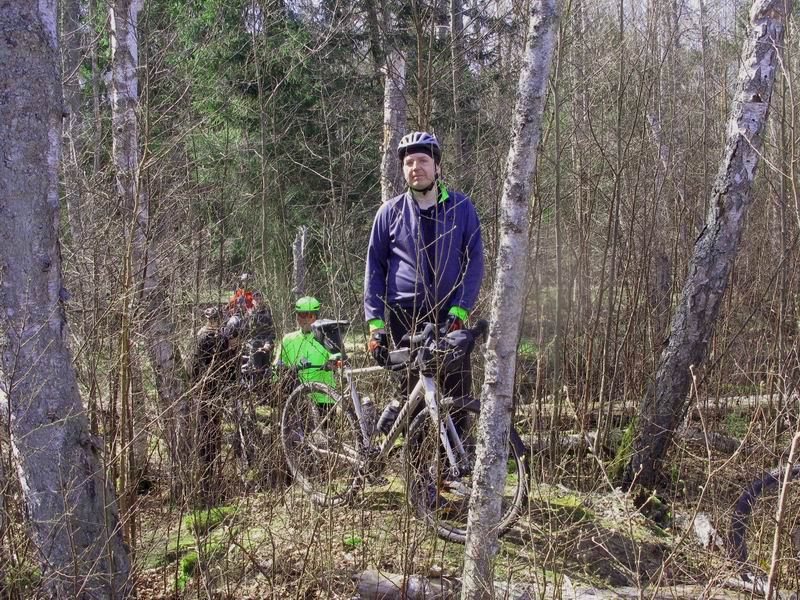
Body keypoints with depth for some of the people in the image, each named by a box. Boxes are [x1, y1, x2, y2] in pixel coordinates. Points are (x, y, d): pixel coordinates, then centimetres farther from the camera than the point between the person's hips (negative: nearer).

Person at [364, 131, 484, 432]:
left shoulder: (461, 207, 4)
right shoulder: (390, 212, 5)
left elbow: (474, 263, 2)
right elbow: (374, 269, 7)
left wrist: (458, 312, -10)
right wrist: (376, 324, -2)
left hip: (448, 315, 0)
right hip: (405, 314, 0)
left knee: (458, 388, -5)